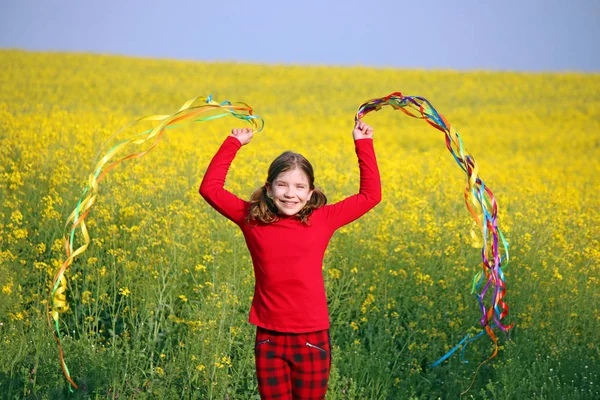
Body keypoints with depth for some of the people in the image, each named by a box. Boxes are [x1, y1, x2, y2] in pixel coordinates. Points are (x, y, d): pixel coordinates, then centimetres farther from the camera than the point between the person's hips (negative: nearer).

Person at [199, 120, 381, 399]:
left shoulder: (321, 220, 0)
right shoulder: (253, 219, 1)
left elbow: (371, 195, 6)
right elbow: (210, 188, 6)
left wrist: (363, 144, 6)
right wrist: (233, 143, 8)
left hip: (312, 339, 0)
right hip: (269, 339, 1)